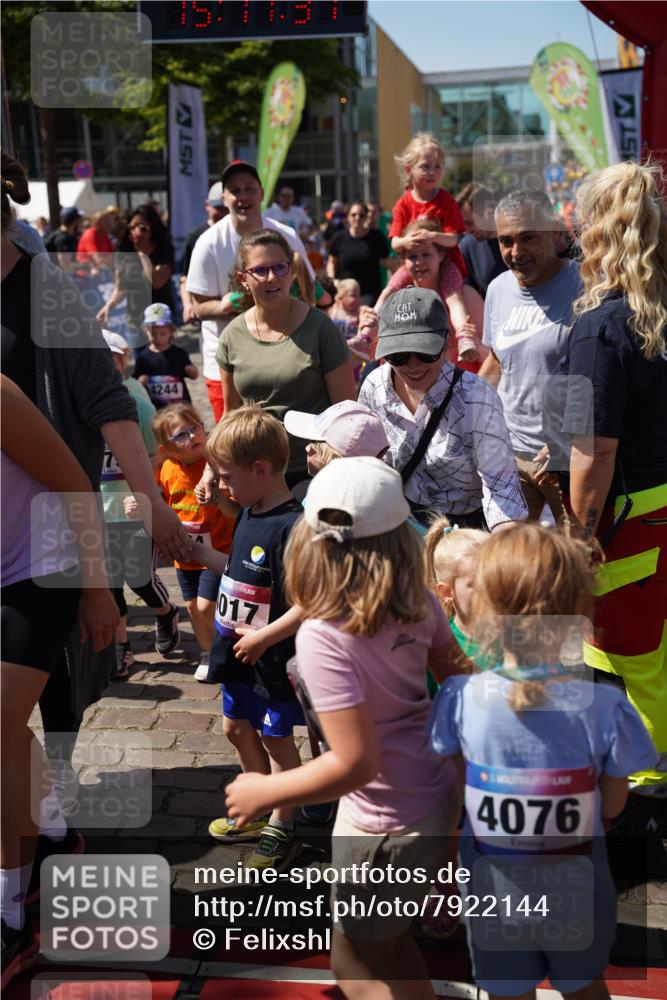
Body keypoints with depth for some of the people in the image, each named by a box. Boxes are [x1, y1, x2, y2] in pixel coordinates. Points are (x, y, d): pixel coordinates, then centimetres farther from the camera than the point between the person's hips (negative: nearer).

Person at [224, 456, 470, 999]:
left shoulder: (323, 638, -27)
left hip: (387, 824, -7)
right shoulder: (418, 602, -8)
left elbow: (356, 763, -28)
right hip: (438, 795, 7)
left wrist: (263, 793, -15)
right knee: (387, 937, 29)